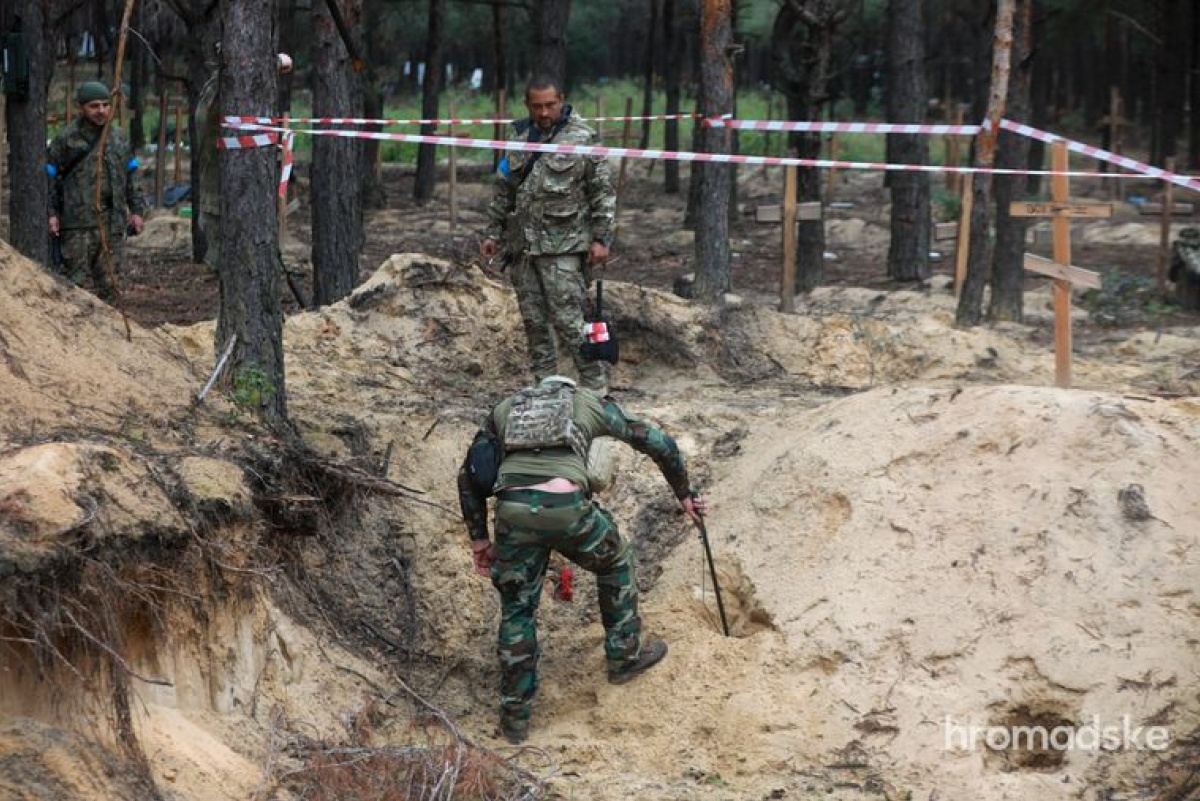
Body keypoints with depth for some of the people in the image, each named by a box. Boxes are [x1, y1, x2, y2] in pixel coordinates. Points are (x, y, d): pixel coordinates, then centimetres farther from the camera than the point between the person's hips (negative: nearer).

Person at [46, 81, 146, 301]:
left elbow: (132, 175, 19)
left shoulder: (118, 138, 14)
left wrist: (137, 210, 12)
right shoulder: (66, 138, -1)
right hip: (78, 222, -5)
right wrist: (51, 212, -6)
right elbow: (50, 175, 1)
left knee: (107, 279, 6)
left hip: (112, 221, 5)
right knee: (75, 277, -10)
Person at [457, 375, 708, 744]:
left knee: (517, 610, 18)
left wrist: (479, 539, 27)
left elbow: (469, 475, 24)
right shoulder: (591, 403, 26)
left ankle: (514, 715, 20)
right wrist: (684, 494, 40)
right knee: (615, 562, 30)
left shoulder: (504, 409, 30)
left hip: (513, 509, 2)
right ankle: (625, 655, 40)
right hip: (567, 507, -1)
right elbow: (660, 444, 28)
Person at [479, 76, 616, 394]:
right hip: (522, 247, 6)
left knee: (567, 319, -11)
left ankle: (596, 388, -5)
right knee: (534, 321, 8)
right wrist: (493, 233, 17)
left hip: (563, 248, -6)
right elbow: (503, 192, 21)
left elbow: (603, 191, -3)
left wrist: (601, 238, -9)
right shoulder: (518, 138, 14)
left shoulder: (582, 138, -3)